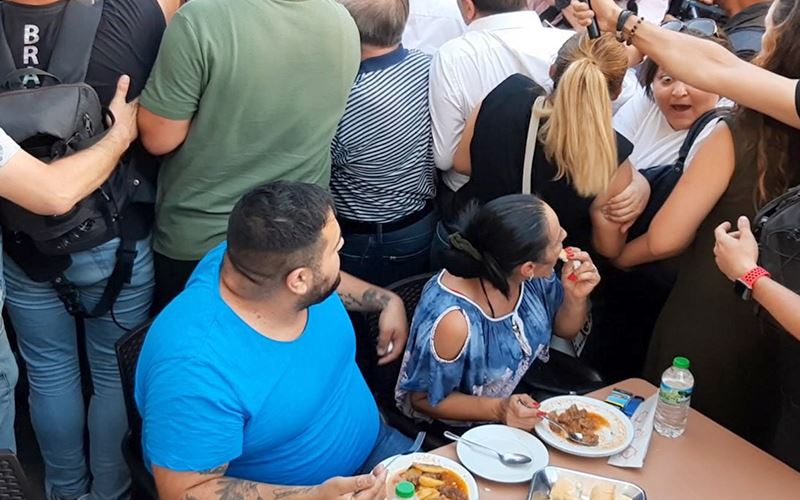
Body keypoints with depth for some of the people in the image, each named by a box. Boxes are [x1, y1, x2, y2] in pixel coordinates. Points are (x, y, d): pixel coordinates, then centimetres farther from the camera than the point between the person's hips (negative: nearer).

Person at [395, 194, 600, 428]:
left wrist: (576, 296, -16)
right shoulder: (454, 320, -35)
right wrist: (499, 409, -29)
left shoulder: (532, 275, -16)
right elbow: (424, 399, -17)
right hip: (470, 429, -5)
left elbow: (565, 329, 5)